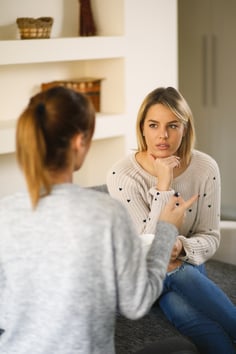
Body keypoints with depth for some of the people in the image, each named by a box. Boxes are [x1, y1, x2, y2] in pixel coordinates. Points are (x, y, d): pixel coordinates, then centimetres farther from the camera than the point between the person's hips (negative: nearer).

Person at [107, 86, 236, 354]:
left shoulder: (206, 168, -11)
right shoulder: (121, 175, -19)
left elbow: (210, 237, -3)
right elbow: (148, 249, -22)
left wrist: (180, 247, -25)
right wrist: (163, 185, -29)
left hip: (187, 264, 2)